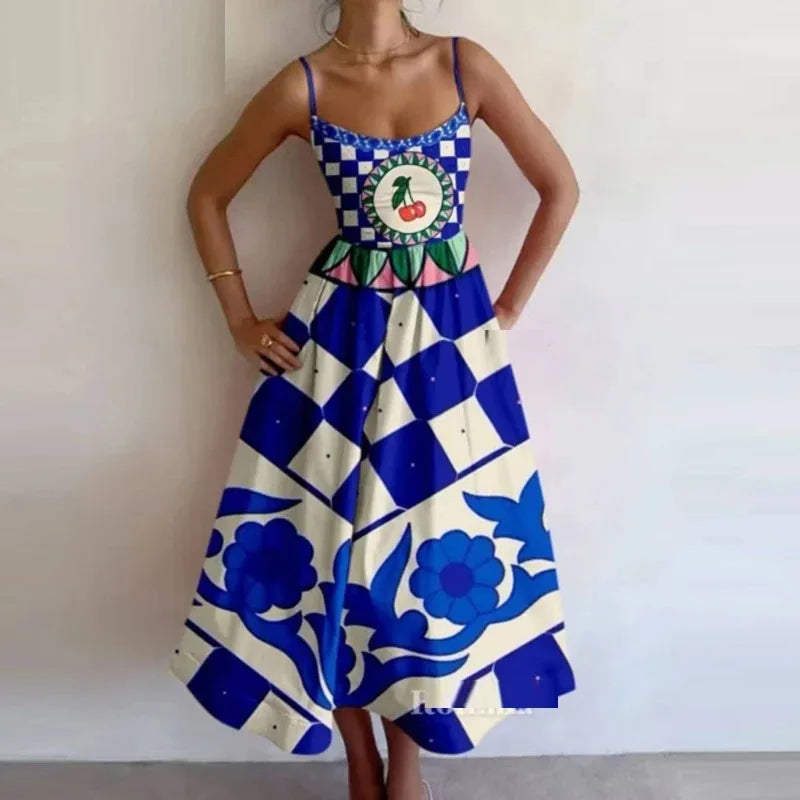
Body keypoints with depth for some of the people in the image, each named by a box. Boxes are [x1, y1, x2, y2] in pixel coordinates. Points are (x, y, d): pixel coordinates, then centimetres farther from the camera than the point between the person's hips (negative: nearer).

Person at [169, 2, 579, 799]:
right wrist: (241, 321, 5)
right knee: (327, 538, 5)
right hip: (342, 336, 0)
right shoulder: (303, 85, -3)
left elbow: (559, 186, 3)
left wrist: (507, 310, 2)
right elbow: (206, 196, 8)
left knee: (442, 540, 7)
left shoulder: (466, 66, -3)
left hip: (449, 336, 1)